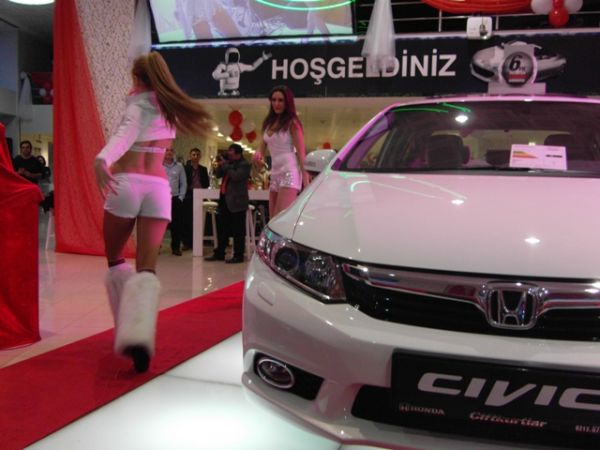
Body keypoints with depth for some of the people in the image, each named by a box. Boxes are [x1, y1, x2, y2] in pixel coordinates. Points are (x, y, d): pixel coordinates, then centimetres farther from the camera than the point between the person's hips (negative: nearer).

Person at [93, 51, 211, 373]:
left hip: (126, 184, -3)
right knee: (146, 268, -2)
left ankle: (128, 332, 8)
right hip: (158, 187, 4)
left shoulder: (140, 104, 2)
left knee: (115, 260, 15)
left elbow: (125, 135, -20)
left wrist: (101, 160, -36)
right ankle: (140, 335, -25)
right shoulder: (169, 108, 18)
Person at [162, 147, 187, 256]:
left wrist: (180, 197, 0)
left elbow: (183, 183, 8)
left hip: (175, 199, 2)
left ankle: (176, 247, 11)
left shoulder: (179, 166, 8)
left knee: (176, 224, 3)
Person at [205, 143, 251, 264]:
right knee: (222, 228, 12)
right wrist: (220, 166, -1)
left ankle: (238, 255, 2)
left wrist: (225, 166, -11)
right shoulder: (229, 163, 17)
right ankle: (219, 253, 21)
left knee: (237, 230, -4)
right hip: (224, 200, 8)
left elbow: (236, 176, -21)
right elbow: (218, 174, 18)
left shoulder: (244, 165, -6)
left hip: (236, 201, -8)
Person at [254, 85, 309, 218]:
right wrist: (258, 154, -6)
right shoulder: (269, 123, 15)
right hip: (275, 173, 8)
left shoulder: (292, 122, -5)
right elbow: (263, 147, 19)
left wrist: (305, 178, -15)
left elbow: (301, 151, -9)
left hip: (290, 172, -8)